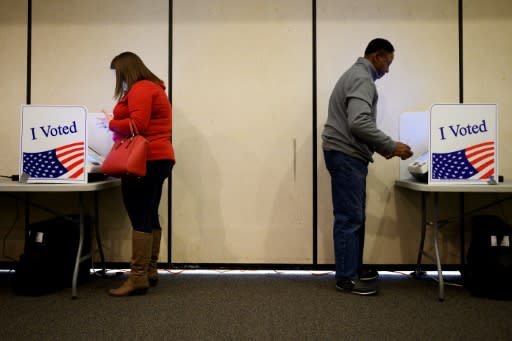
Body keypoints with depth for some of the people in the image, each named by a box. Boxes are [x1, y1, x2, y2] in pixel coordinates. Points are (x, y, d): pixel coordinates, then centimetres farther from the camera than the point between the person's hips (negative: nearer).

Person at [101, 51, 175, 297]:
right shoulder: (152, 87, 23)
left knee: (140, 219, -11)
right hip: (157, 159, 10)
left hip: (144, 161, -10)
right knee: (149, 217, 10)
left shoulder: (139, 90, -8)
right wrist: (116, 123, 16)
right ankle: (149, 272, 15)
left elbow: (138, 125, -20)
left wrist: (111, 123, -6)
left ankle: (138, 279, -9)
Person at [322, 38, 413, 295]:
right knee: (349, 218, -6)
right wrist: (391, 146, -18)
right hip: (345, 156, -11)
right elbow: (359, 123, -26)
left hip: (348, 155, 11)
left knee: (355, 216, 15)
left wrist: (381, 148, 20)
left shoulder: (356, 75, 22)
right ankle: (346, 277, 2)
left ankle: (354, 268, 24)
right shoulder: (362, 79, -13)